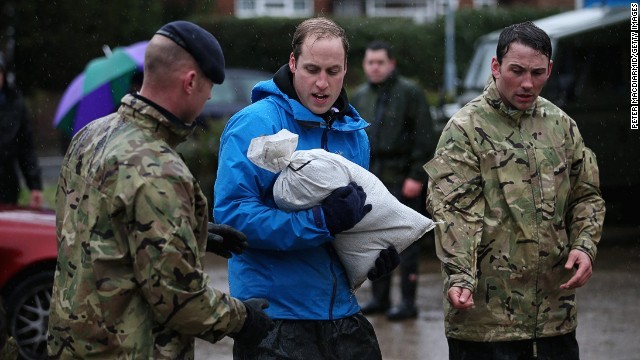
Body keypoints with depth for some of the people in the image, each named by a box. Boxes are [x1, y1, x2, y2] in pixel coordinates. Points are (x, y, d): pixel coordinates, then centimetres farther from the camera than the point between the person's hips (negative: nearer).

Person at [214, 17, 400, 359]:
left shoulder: (354, 132, 11)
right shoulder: (255, 124, -11)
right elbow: (231, 213, -20)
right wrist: (320, 222, -26)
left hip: (342, 312, 6)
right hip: (275, 315, -6)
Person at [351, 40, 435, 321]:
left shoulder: (409, 93, -4)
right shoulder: (359, 97, 15)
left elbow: (424, 138, -8)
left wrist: (416, 176, -13)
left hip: (402, 180, -6)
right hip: (371, 180, 6)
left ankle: (408, 302, -2)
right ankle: (379, 298, 19)